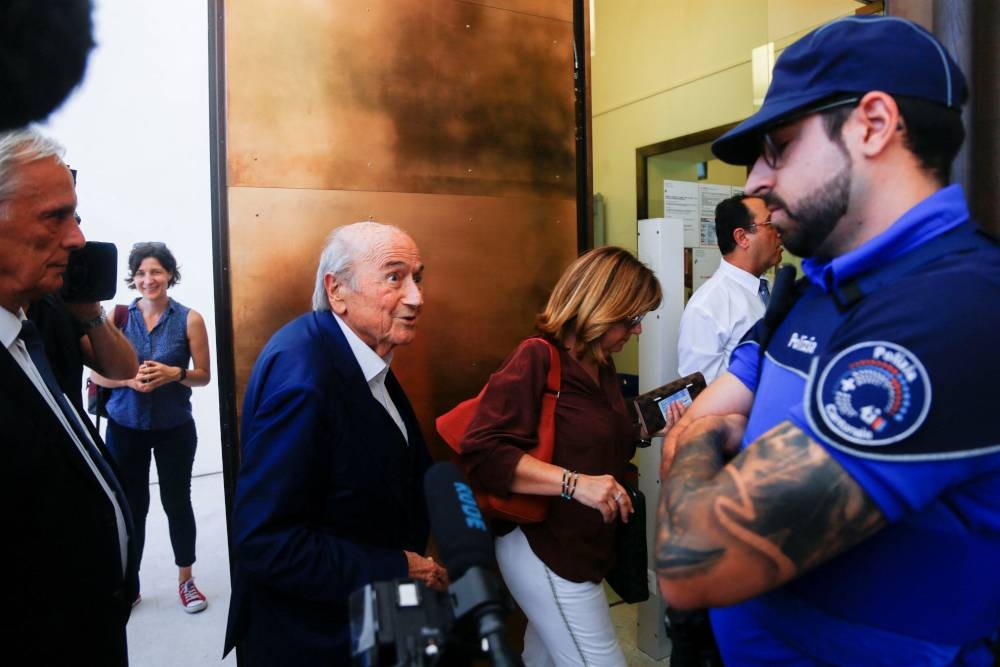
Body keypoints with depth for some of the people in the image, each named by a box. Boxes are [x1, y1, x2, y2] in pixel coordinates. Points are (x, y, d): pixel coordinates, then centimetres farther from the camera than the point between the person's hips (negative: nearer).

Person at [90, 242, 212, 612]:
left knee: (177, 503, 9)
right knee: (131, 506, 7)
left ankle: (186, 579, 28)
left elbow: (203, 375, -1)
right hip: (125, 426, 1)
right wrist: (130, 378, -20)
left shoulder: (189, 319, -5)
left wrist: (174, 374, -19)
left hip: (175, 427, -1)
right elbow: (97, 374, -2)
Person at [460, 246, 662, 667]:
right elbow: (481, 453, -27)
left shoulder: (601, 365, 8)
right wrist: (573, 482, -32)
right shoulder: (537, 358, -18)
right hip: (545, 550, -8)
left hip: (583, 546, 8)